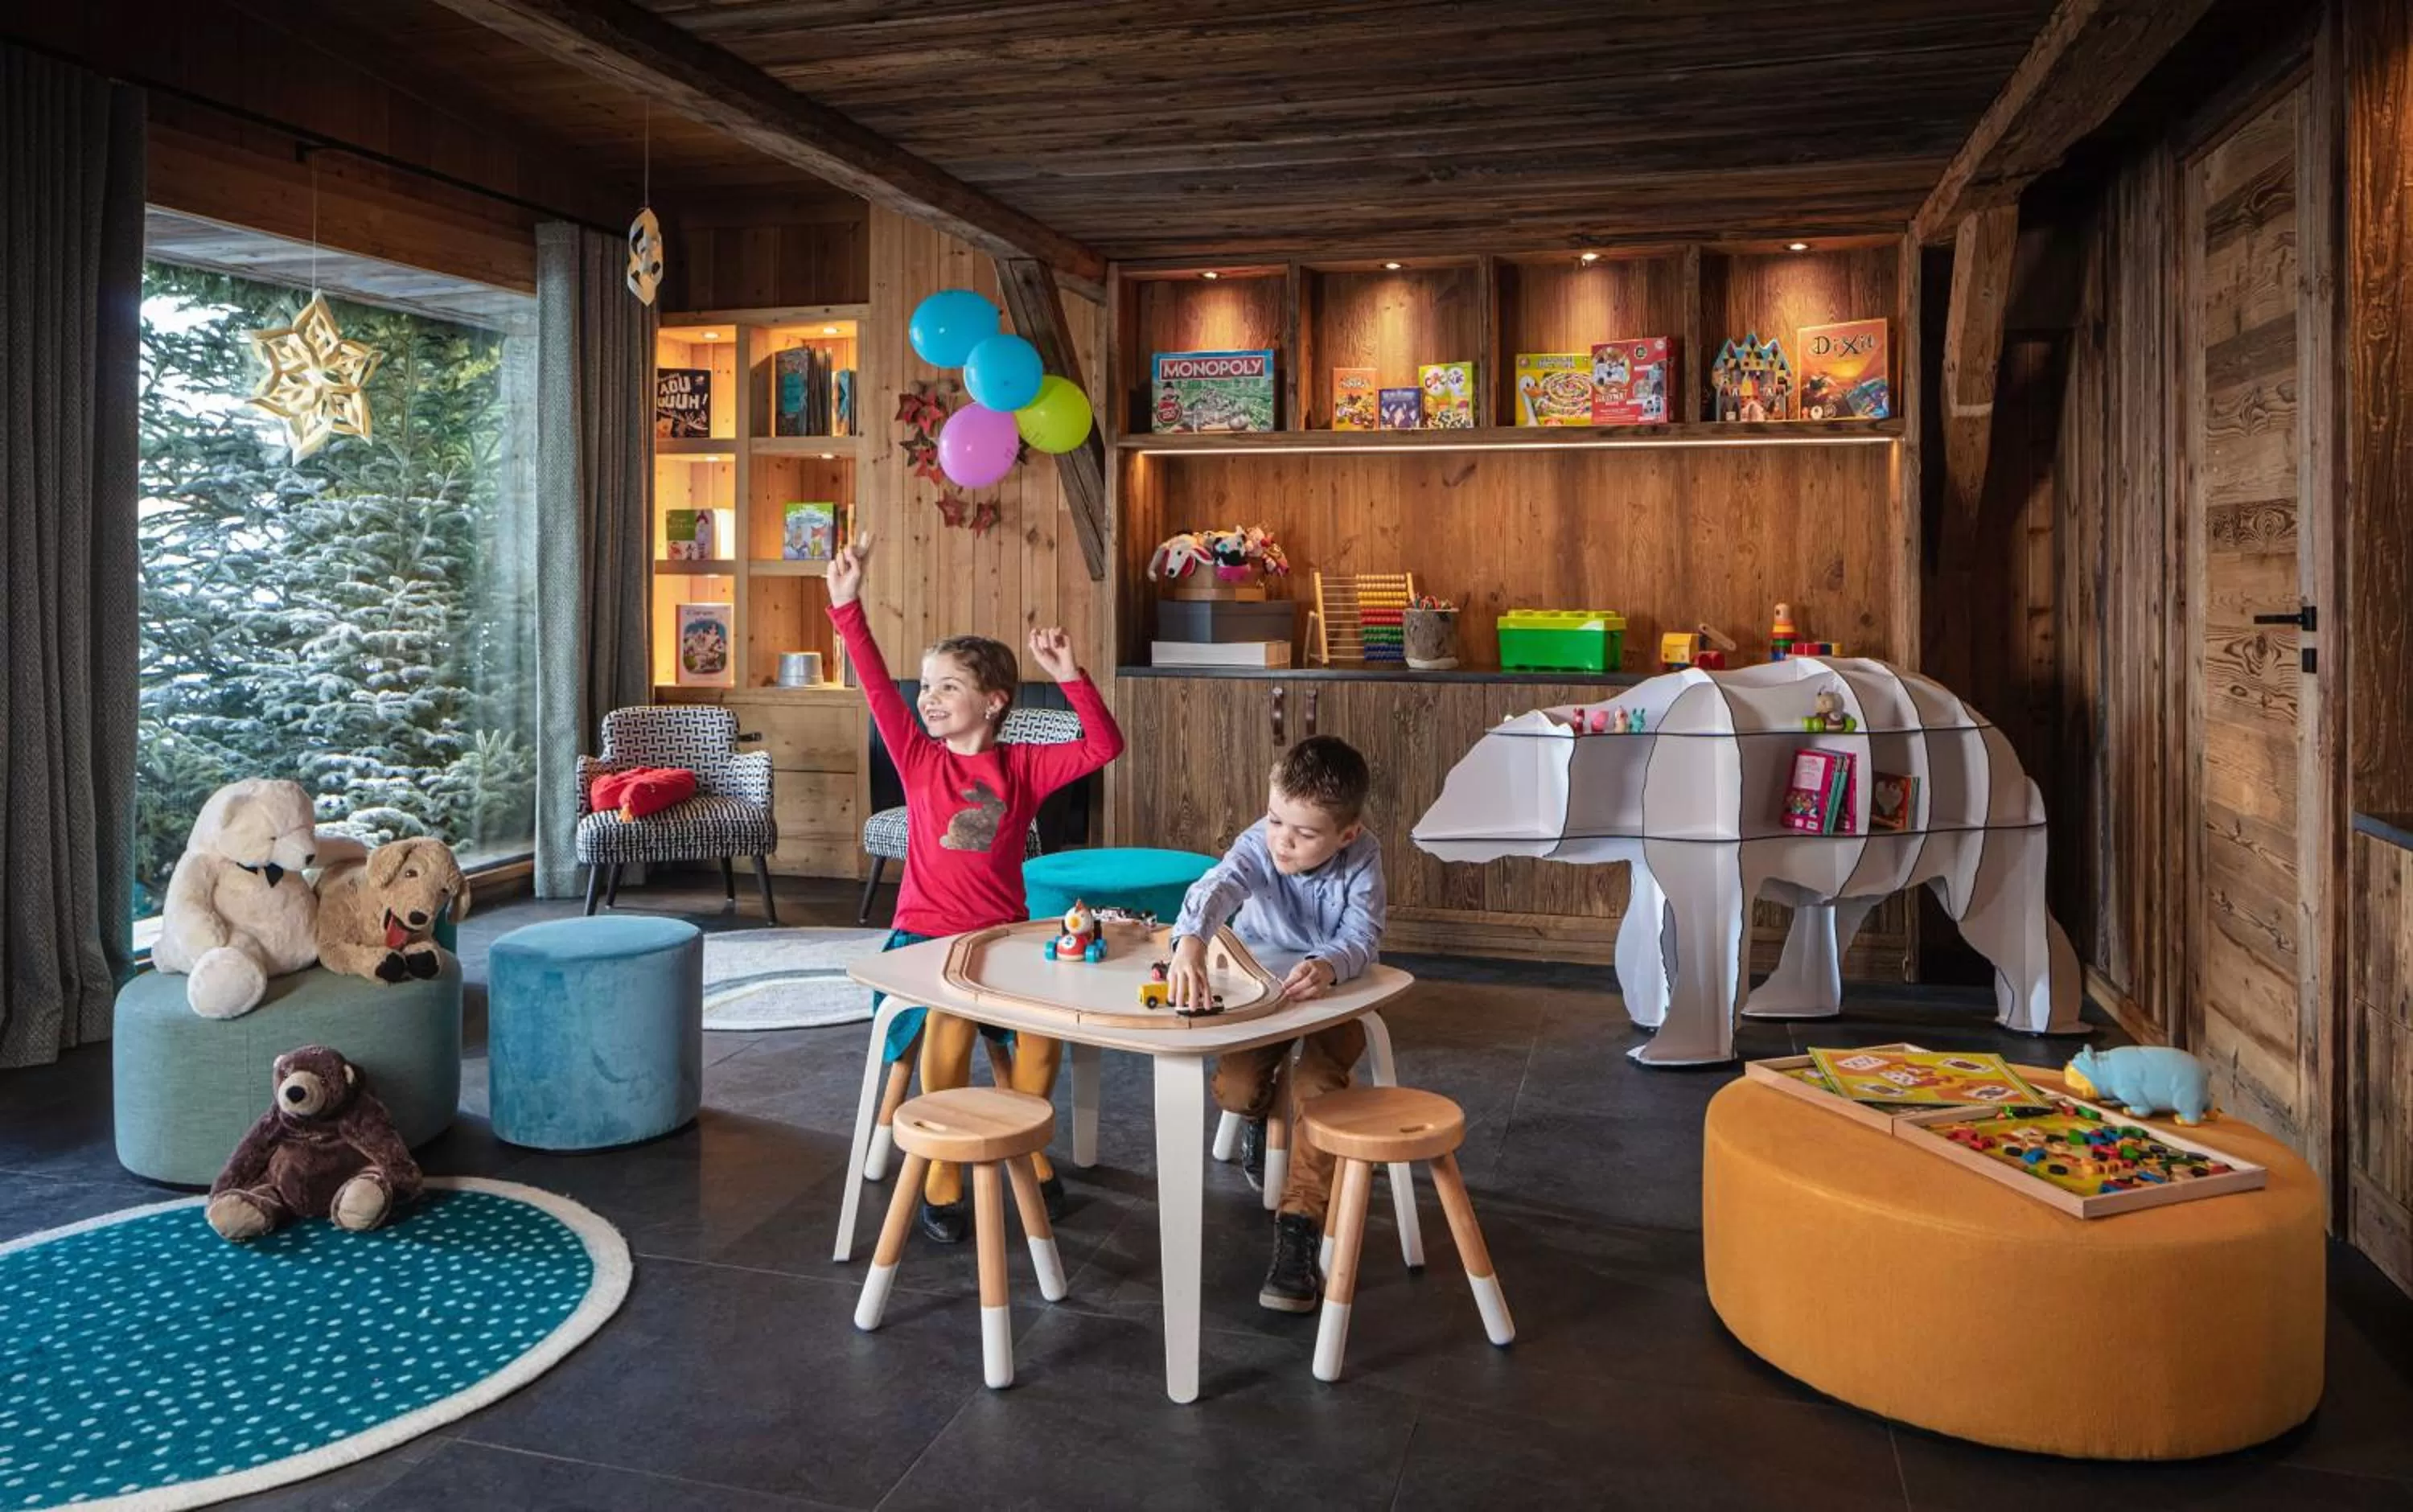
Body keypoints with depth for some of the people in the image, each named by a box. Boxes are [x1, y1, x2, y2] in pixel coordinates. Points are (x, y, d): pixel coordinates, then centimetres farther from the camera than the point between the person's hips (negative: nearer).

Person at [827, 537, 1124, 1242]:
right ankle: (941, 1179, -9)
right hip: (926, 935, -1)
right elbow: (878, 687, -6)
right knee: (948, 1029, -27)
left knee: (1044, 1025, -22)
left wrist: (1071, 677, -16)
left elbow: (1105, 746, -5)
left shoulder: (1023, 766, 2)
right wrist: (848, 606, -14)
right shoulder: (919, 759, 2)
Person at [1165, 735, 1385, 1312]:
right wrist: (1190, 941, -67)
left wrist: (1329, 964, -56)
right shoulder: (1257, 845, -24)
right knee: (1235, 1089, -16)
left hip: (1332, 994, -1)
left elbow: (1363, 935, -31)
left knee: (1317, 1089, -25)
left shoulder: (1362, 859, -22)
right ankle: (1264, 1119, 24)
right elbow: (1215, 888, -44)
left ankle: (1299, 1227, -18)